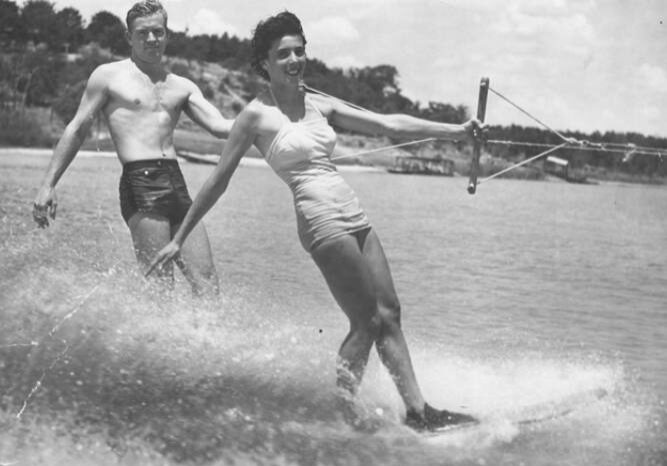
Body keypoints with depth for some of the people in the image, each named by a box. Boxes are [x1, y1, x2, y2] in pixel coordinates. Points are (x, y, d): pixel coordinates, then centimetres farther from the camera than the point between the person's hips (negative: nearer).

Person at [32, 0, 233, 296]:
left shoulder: (182, 86, 20)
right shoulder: (109, 76, 9)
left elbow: (219, 127, 10)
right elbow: (77, 130, 10)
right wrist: (48, 185, 4)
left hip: (177, 183, 5)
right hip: (139, 183, -5)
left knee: (206, 282, -4)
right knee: (160, 283, -14)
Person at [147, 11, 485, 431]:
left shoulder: (318, 105, 14)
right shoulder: (257, 115, -4)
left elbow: (388, 124, 10)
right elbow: (218, 181, -1)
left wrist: (454, 131, 3)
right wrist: (179, 239, 1)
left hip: (355, 215, 7)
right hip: (321, 218, -7)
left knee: (389, 315, 7)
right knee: (366, 322, -7)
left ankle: (418, 411, 11)